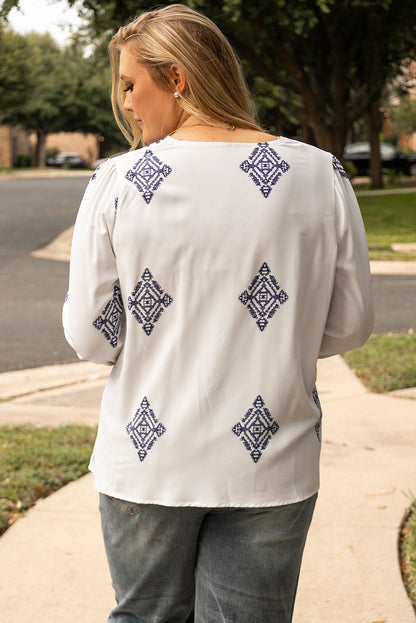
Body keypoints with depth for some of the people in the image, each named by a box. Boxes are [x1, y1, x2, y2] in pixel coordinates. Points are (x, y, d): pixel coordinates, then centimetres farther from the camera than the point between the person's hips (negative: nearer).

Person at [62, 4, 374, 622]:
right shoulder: (321, 175, -6)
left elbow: (90, 338, -6)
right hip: (271, 467, 1)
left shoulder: (117, 182, -10)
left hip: (147, 461, -1)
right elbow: (348, 326, 1)